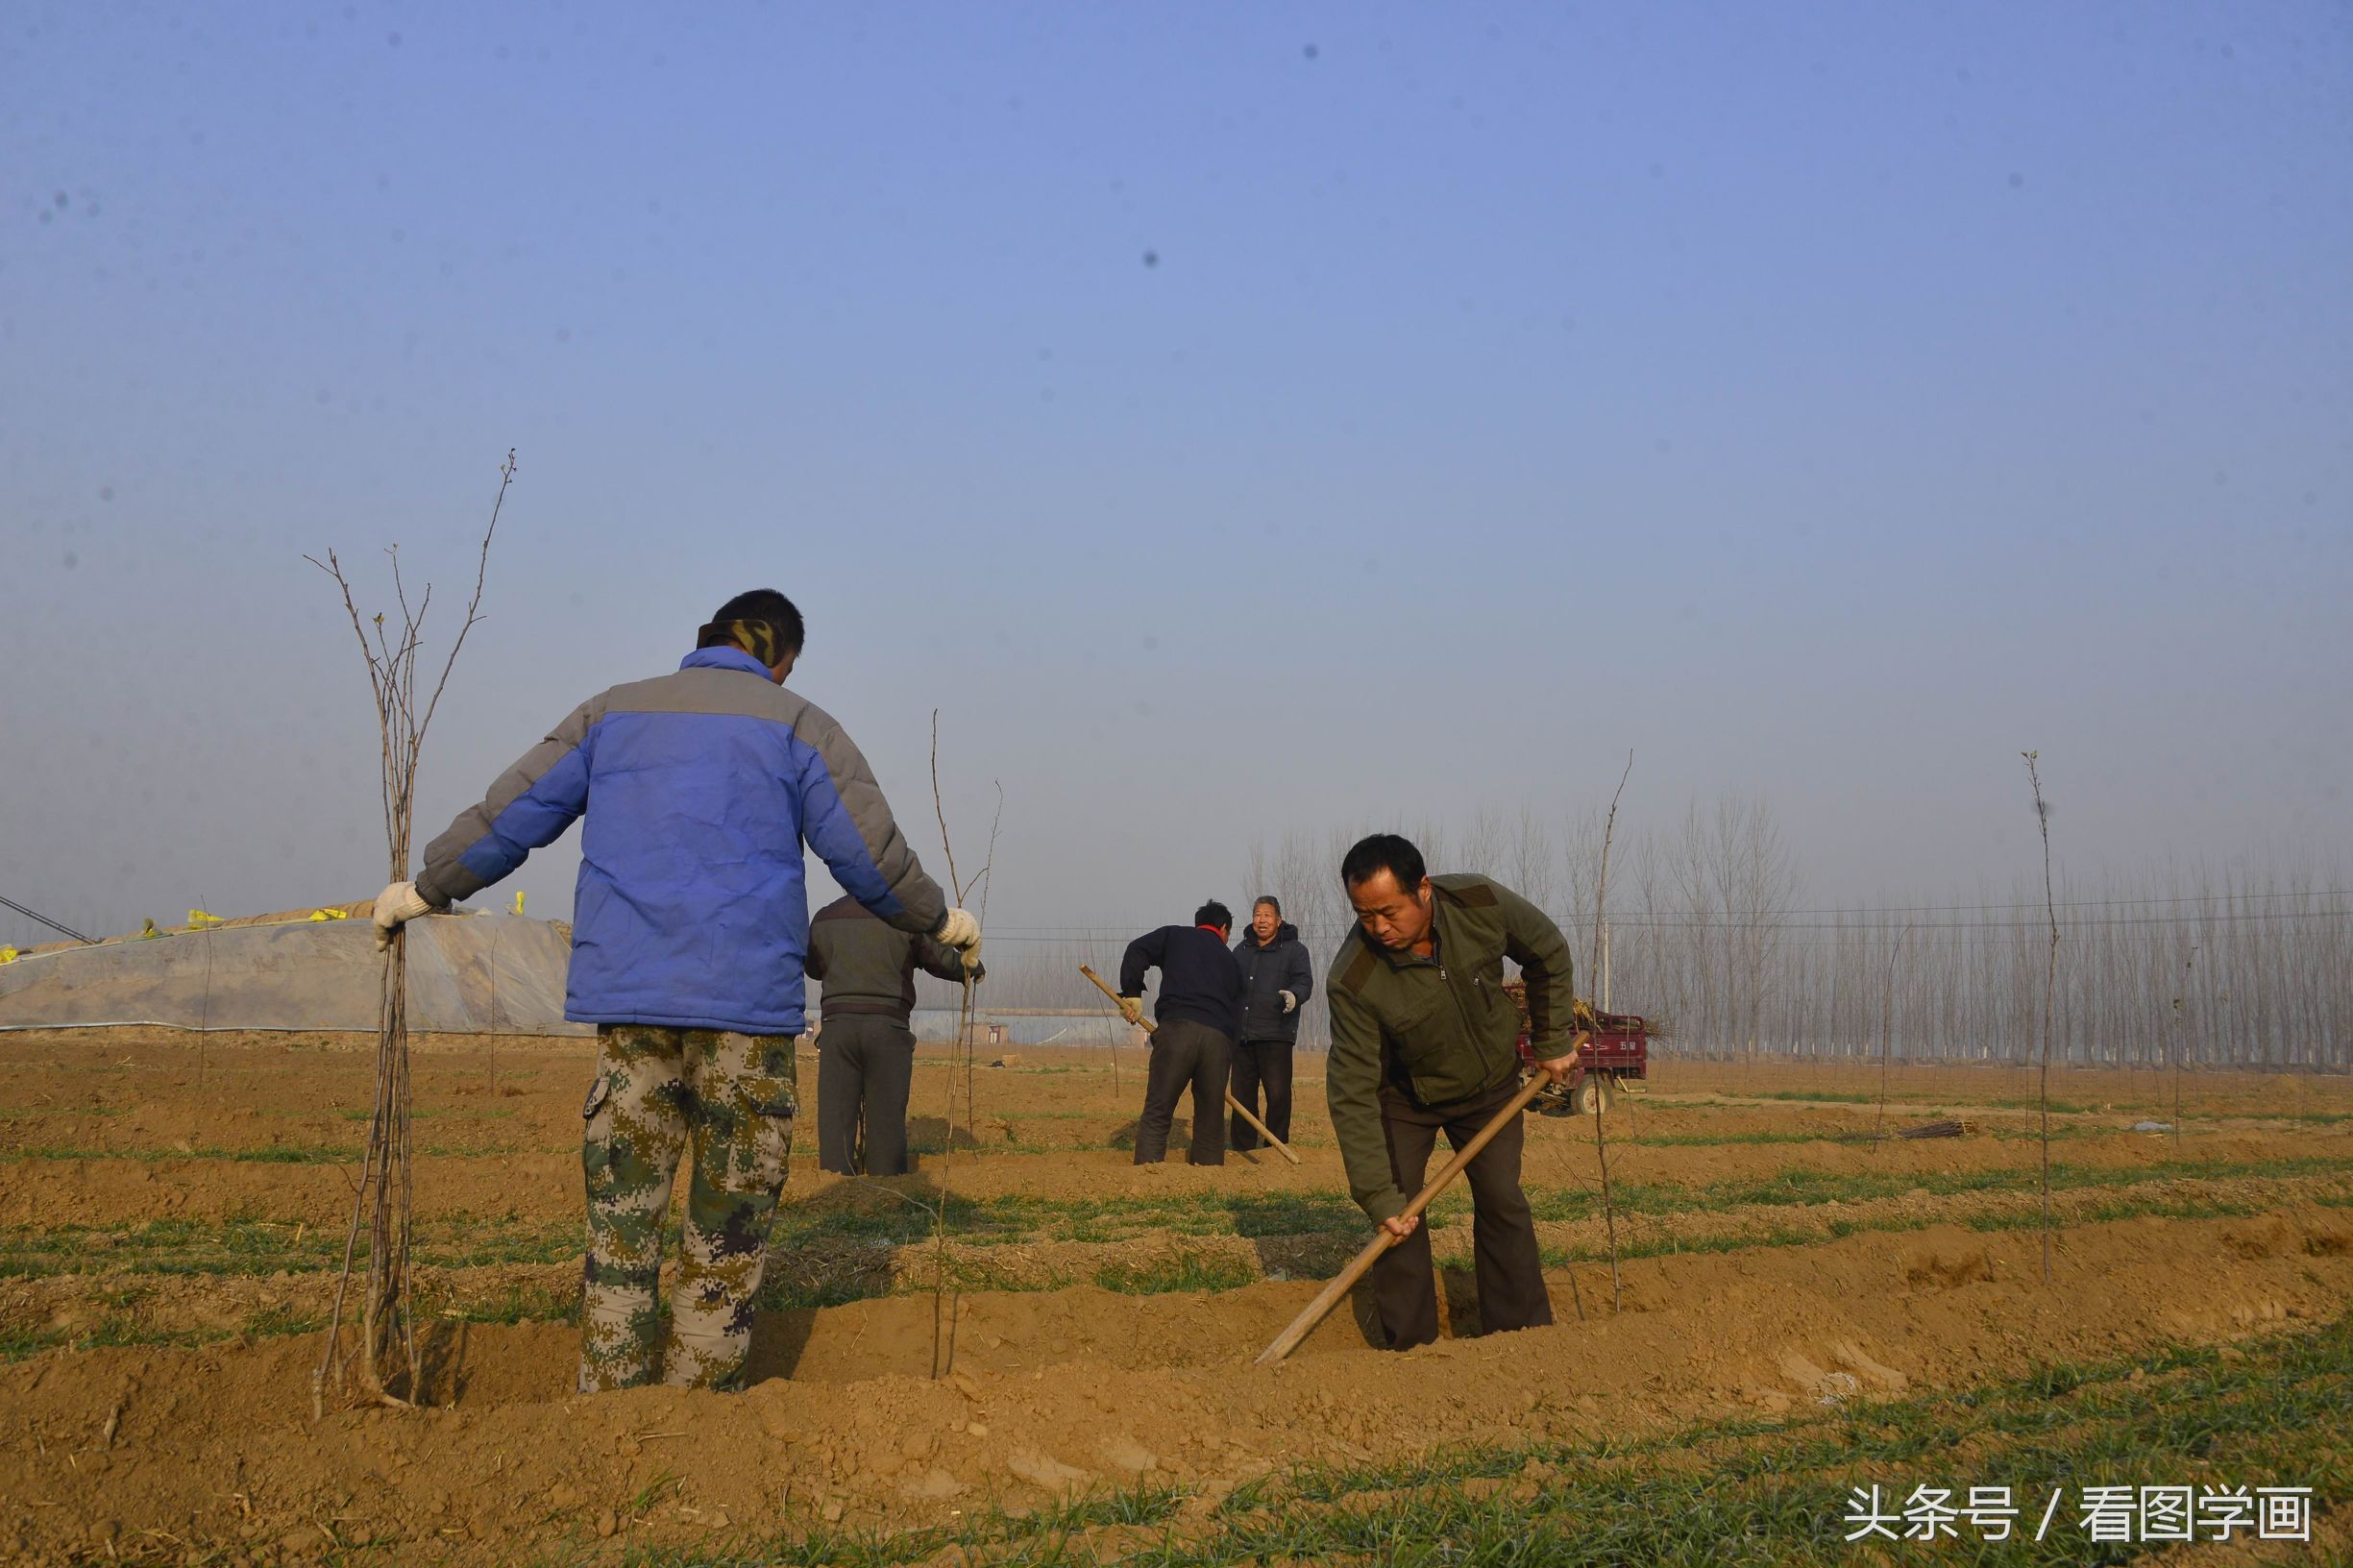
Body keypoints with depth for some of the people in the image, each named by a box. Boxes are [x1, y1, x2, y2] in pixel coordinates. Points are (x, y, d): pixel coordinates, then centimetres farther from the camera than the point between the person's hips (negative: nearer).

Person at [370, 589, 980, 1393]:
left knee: (620, 1216, 5)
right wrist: (941, 921, 20)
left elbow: (507, 820, 14)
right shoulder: (797, 726, 4)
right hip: (747, 999, -3)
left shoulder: (611, 712, 13)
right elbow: (874, 858, 3)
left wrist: (423, 891, 26)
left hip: (627, 1000, 3)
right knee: (729, 1223, 6)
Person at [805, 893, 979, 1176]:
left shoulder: (824, 918, 8)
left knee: (835, 1119, 2)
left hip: (838, 1026, 2)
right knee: (887, 1120, 3)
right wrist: (974, 967, 27)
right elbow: (945, 961, 6)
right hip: (888, 1028, -2)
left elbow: (814, 968, 24)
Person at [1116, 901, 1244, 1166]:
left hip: (1177, 1028, -3)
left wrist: (1132, 993, 7)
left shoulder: (1174, 936, 21)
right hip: (1220, 1039, 3)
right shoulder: (1229, 961, 28)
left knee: (1157, 1114, -6)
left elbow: (1137, 951, 4)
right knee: (1211, 1119, 14)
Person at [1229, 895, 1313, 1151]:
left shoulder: (1294, 950, 3)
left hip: (1276, 1036, -5)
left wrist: (1294, 996, -29)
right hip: (1242, 1035, 5)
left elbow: (1305, 982, -8)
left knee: (1277, 1094, -9)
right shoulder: (1241, 950, 19)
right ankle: (1243, 1149, 16)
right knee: (1242, 1095, 8)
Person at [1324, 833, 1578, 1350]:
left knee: (1503, 1204, -2)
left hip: (1490, 1083, 2)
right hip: (1405, 1096, -2)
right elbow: (1353, 1093, -29)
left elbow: (1549, 955, -5)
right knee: (1398, 1219, -7)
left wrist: (1553, 1041, -1)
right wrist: (1377, 1196, -30)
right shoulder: (1352, 981, -34)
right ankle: (1412, 1352, 4)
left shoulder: (1483, 905, -28)